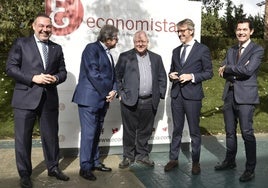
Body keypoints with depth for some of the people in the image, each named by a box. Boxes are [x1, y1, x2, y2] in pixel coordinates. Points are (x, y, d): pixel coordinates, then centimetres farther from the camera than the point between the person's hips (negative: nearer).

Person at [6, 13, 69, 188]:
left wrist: (56, 78, -10)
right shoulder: (21, 43, 1)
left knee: (51, 136, 13)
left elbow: (63, 71, 13)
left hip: (49, 99, 3)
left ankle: (53, 167, 30)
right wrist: (33, 78, -16)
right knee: (23, 138, 5)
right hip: (25, 98, -3)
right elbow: (11, 68, -6)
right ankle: (25, 174, 20)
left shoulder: (57, 48, 13)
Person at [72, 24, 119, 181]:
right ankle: (85, 167, 5)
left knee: (96, 133, 14)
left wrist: (114, 90, -3)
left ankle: (95, 162, 25)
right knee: (88, 133, -5)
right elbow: (93, 73, -17)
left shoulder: (108, 54, 17)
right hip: (90, 99, -8)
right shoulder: (92, 48, -9)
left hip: (102, 99, 8)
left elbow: (112, 75, 17)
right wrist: (107, 92, -13)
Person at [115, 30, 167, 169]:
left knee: (145, 131, 12)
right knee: (129, 131, 6)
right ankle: (128, 156, 20)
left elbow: (162, 78, 14)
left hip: (149, 102, 3)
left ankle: (142, 155, 26)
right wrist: (121, 93, -3)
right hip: (130, 101, -2)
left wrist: (160, 94, 5)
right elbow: (117, 76, 3)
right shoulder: (125, 57, 3)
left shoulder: (156, 58, 12)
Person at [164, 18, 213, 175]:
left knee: (194, 131, 5)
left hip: (192, 95, -5)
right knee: (177, 129, 12)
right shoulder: (176, 51, 15)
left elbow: (209, 73, -3)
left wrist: (191, 76, -16)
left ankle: (196, 162, 18)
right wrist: (171, 75, -1)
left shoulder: (203, 49, -1)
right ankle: (174, 159, 22)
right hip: (176, 94, 5)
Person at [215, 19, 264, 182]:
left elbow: (248, 70, -19)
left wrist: (228, 68, -8)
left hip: (245, 97, -6)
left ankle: (250, 169, 8)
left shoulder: (257, 50, -4)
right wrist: (238, 70, -12)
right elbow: (222, 72, 4)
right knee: (230, 131, 15)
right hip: (229, 95, 6)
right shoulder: (231, 50, 14)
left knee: (247, 133, -4)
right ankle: (230, 161, 31)